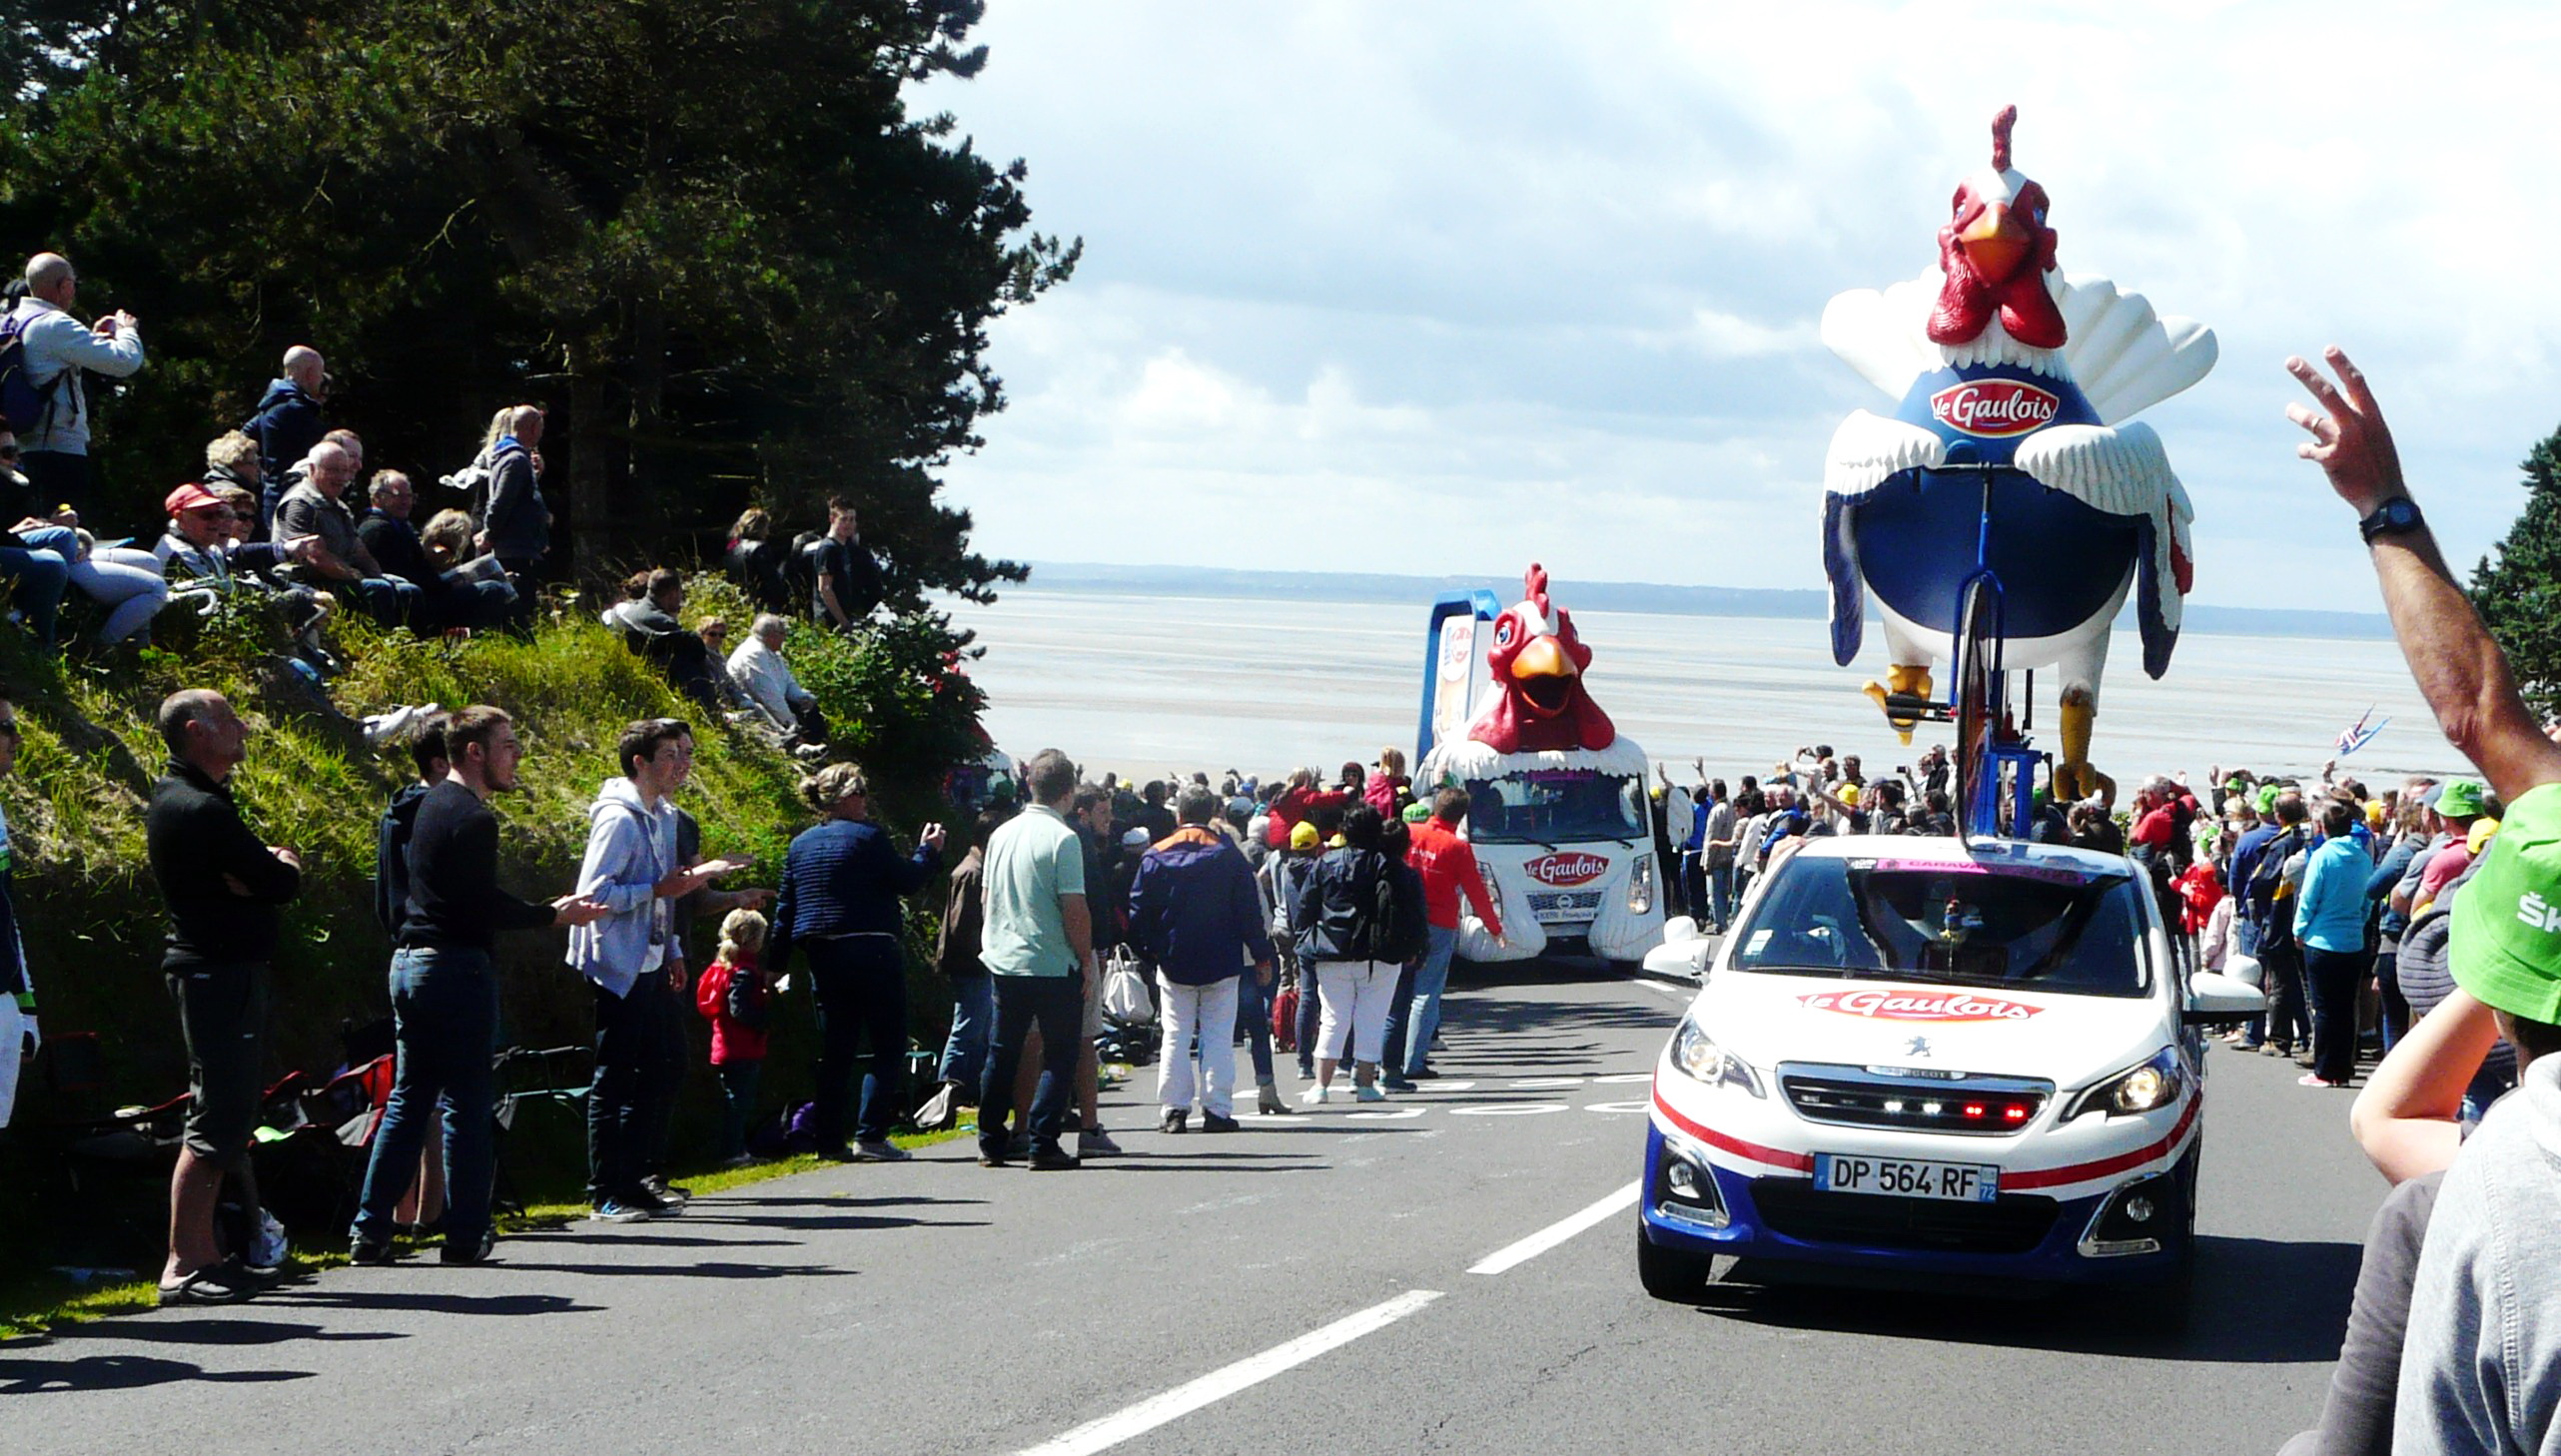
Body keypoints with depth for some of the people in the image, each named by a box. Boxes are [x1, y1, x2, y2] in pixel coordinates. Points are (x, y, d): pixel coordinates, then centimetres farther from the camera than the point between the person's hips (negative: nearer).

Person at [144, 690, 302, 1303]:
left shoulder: (175, 798, 15)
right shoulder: (201, 809, -18)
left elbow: (243, 875, 12)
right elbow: (281, 883, -19)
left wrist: (266, 866, -11)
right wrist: (285, 864, 4)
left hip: (213, 970, 11)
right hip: (222, 971, -11)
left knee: (229, 1114, 15)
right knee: (218, 1121, -12)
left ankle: (208, 1253, 19)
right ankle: (182, 1266, -13)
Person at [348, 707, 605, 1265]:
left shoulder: (431, 804, 15)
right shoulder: (472, 817, -14)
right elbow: (483, 905, -19)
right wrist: (553, 914, -8)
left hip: (409, 962, 9)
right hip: (457, 967, -9)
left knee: (407, 1100, 12)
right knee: (467, 1106, -2)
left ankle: (370, 1230, 10)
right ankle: (465, 1235, 1)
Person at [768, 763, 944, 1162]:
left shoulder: (801, 844, 11)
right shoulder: (867, 837, -9)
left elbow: (785, 908, 12)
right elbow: (907, 882, -4)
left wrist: (779, 963, 14)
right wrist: (928, 851, 13)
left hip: (823, 958, 7)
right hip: (871, 953, -7)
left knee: (834, 1053, 11)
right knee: (888, 1048, -1)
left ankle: (830, 1140, 8)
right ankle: (870, 1136, -9)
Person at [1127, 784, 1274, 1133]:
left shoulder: (1156, 856, -1)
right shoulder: (1228, 855, -3)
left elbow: (1139, 909, 1)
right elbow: (1249, 911, -2)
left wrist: (1148, 949, 14)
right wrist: (1261, 957, 4)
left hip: (1174, 962, 1)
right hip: (1221, 961, -1)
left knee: (1176, 1036, 6)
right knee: (1218, 1036, 1)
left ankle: (1174, 1110, 2)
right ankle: (1216, 1110, -3)